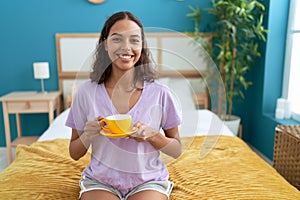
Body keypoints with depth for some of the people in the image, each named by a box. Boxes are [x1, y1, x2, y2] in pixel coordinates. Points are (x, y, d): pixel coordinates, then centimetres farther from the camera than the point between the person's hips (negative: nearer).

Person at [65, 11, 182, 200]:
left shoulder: (159, 93, -10)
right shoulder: (87, 92, -8)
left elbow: (177, 150, 0)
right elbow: (74, 154, 2)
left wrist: (152, 135, -19)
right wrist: (87, 136, -20)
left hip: (148, 181, 0)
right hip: (100, 181, 0)